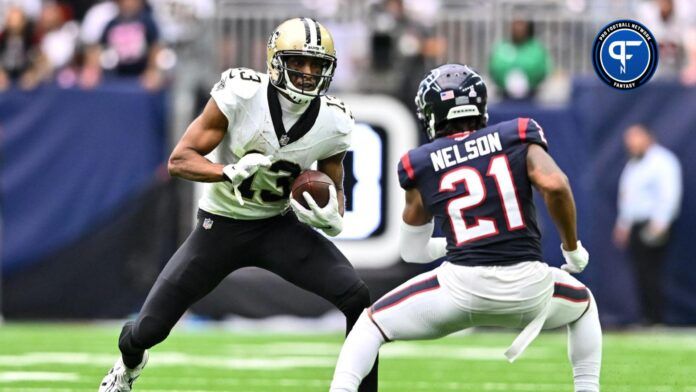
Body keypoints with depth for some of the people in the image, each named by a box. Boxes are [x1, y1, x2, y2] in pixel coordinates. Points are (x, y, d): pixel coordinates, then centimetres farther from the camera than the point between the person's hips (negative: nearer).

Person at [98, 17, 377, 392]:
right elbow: (179, 160, -20)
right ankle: (130, 361, 40)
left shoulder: (333, 123, -14)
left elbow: (334, 188, 4)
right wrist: (232, 172, -38)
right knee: (150, 328, 1)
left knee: (356, 297, -21)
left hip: (278, 226, 2)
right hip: (220, 225, -2)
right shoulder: (239, 94, -23)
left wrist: (331, 217, -20)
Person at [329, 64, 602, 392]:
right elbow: (554, 185, -9)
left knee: (372, 324, 19)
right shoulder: (518, 138, 9)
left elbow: (412, 251, 22)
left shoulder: (421, 164, 12)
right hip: (528, 284, 1)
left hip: (463, 286, -1)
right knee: (583, 305, 35)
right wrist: (572, 247, 6)